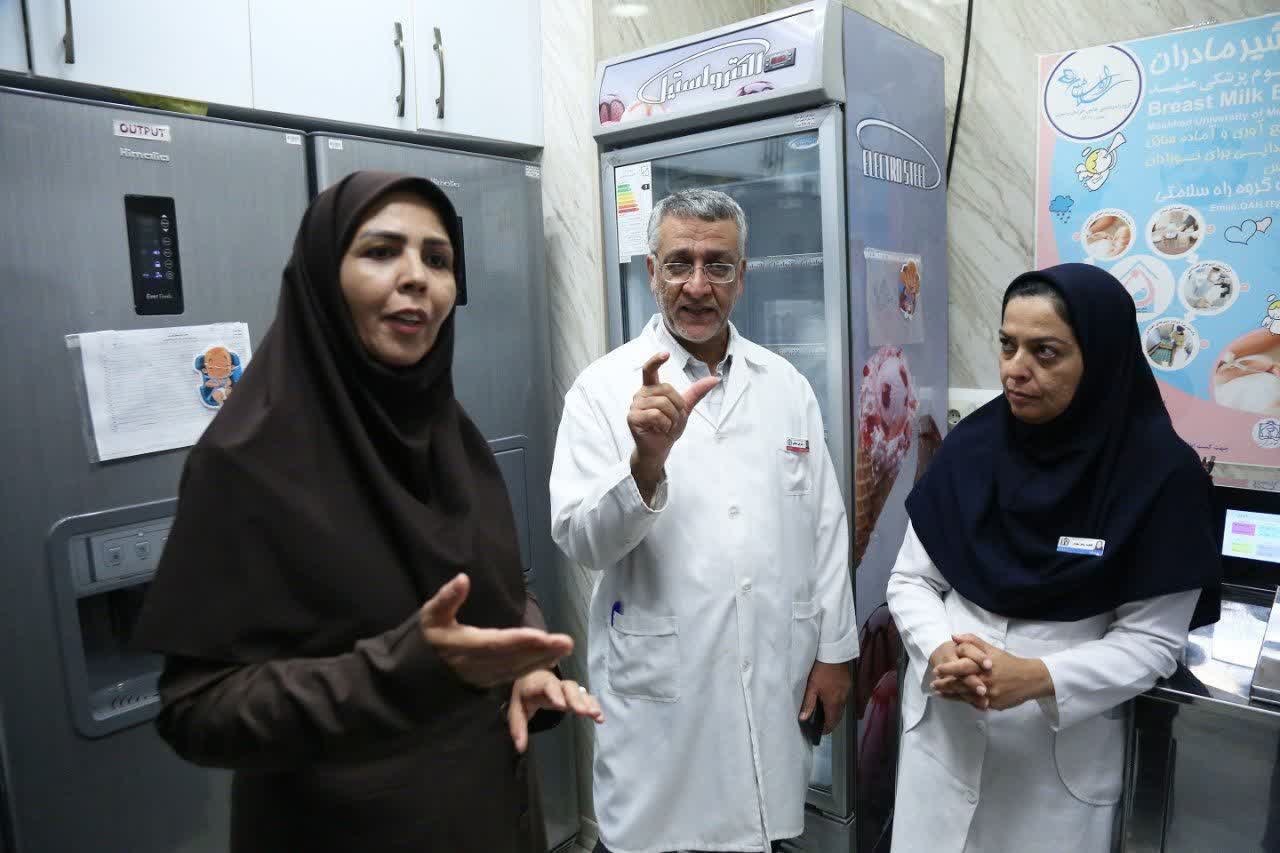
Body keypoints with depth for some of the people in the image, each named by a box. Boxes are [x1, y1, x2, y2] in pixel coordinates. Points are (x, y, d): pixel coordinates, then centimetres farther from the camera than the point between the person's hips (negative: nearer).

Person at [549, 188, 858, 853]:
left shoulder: (785, 384, 4)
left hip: (779, 678, 3)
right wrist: (647, 460, -30)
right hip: (659, 689, -3)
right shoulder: (605, 388, -7)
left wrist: (835, 649, 7)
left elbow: (825, 523, 8)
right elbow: (580, 541, -13)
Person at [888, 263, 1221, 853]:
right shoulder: (972, 443, -5)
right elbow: (910, 579, -1)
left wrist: (1038, 678, -24)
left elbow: (1152, 640, -10)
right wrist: (939, 652, -19)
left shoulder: (1160, 471, -12)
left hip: (1064, 750, -2)